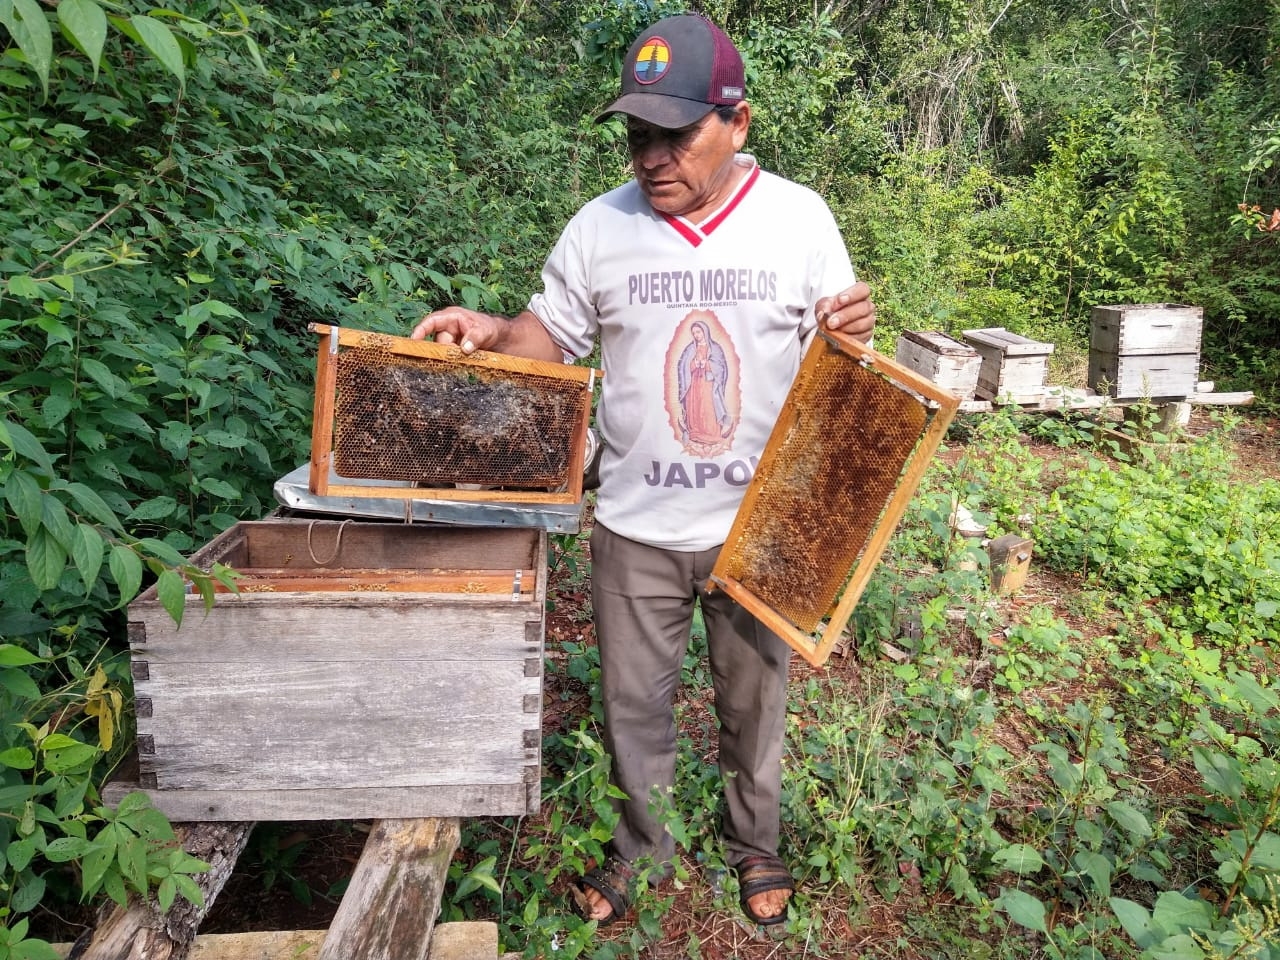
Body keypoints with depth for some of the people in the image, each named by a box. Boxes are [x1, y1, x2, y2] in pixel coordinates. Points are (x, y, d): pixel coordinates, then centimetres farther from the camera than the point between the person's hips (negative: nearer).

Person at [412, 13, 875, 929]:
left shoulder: (800, 217, -5)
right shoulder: (600, 227, -4)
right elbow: (552, 336, 5)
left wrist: (853, 332, -21)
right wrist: (490, 331, -15)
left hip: (759, 524, 0)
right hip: (637, 527, 1)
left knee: (754, 697, 18)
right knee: (634, 701, 16)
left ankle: (756, 842, 45)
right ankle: (641, 846, 42)